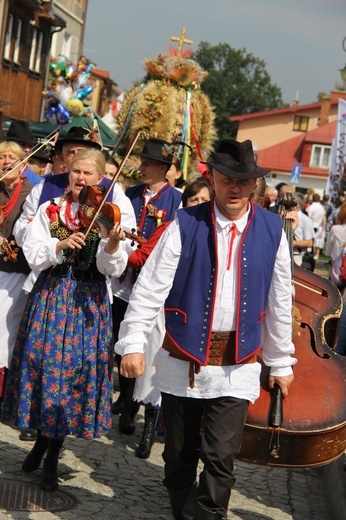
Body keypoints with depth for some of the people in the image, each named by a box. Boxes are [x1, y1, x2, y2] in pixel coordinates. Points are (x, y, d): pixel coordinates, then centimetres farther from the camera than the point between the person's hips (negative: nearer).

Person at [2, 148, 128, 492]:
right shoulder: (50, 210, 5)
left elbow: (111, 270, -10)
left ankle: (52, 457, 14)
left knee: (74, 367, -1)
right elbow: (33, 256, -5)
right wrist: (61, 245, -22)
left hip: (89, 303, -1)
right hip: (50, 297, 2)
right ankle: (42, 438, 29)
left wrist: (112, 246, -30)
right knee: (43, 361, 3)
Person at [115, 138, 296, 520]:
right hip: (182, 358, 0)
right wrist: (133, 343, -17)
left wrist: (281, 362, 11)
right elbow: (150, 287, -9)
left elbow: (280, 301, 6)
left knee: (220, 458, -7)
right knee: (179, 454, 13)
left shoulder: (271, 231, -1)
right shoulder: (185, 225, -6)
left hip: (237, 367, 0)